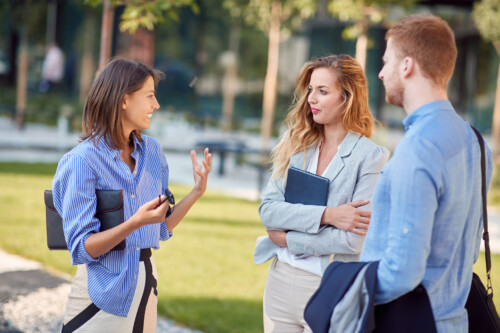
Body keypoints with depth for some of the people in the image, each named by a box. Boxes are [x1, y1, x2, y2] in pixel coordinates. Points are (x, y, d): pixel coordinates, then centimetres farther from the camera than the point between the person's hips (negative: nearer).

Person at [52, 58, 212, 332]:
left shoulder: (152, 151, 7)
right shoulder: (84, 160, -14)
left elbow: (161, 228, 10)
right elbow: (81, 248, -16)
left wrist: (197, 191, -3)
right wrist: (134, 224, -29)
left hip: (145, 283, 6)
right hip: (102, 291, -6)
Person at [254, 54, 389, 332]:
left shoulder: (372, 157, -10)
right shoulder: (295, 146, 5)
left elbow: (353, 239, -17)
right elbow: (268, 210, -5)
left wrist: (287, 239, -9)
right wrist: (325, 215, -19)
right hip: (281, 280, 5)